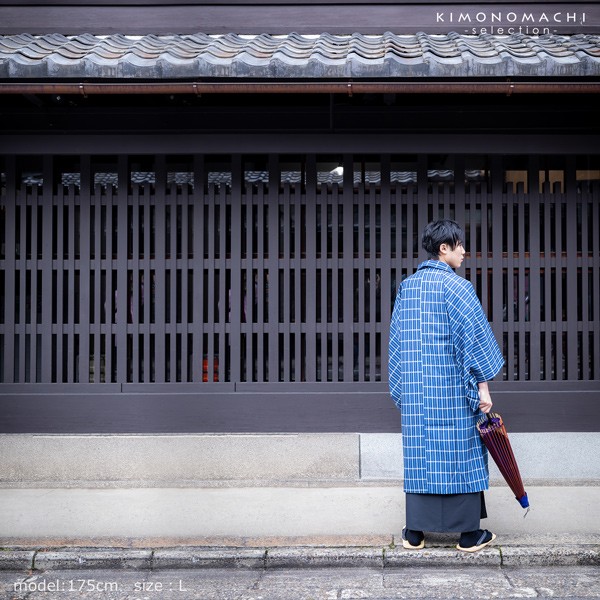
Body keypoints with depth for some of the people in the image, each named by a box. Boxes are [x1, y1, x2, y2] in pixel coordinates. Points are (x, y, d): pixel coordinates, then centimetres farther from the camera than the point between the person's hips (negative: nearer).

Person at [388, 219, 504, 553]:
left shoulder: (406, 287, 9)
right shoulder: (457, 287, -10)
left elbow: (397, 341, 13)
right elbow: (474, 337, -14)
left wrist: (401, 388, 18)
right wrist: (483, 385, -9)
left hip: (415, 389, 6)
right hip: (452, 388, -5)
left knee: (419, 455, 10)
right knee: (460, 454, 3)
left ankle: (415, 533, 13)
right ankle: (470, 534, 11)